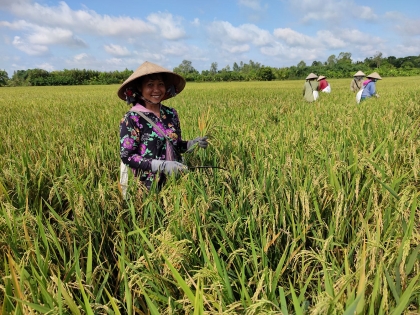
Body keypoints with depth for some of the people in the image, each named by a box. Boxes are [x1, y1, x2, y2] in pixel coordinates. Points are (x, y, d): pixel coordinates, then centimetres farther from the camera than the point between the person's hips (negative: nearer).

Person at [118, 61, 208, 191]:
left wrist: (193, 143, -8)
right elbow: (127, 157, -15)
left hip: (176, 181, 5)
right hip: (149, 186, -4)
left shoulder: (171, 114, 2)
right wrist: (162, 165, -24)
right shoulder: (131, 119, -13)